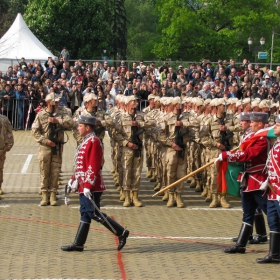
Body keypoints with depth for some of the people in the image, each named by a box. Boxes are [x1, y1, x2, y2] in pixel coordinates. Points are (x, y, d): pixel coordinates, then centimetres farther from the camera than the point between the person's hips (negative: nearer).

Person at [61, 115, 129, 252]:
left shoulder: (94, 142, -16)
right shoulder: (86, 142, 15)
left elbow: (94, 166, -21)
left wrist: (88, 186, -24)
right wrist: (74, 179, 17)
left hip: (91, 186, -10)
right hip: (84, 185, 10)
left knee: (94, 213, -7)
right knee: (85, 214, 10)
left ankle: (121, 233, 0)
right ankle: (78, 244, 13)